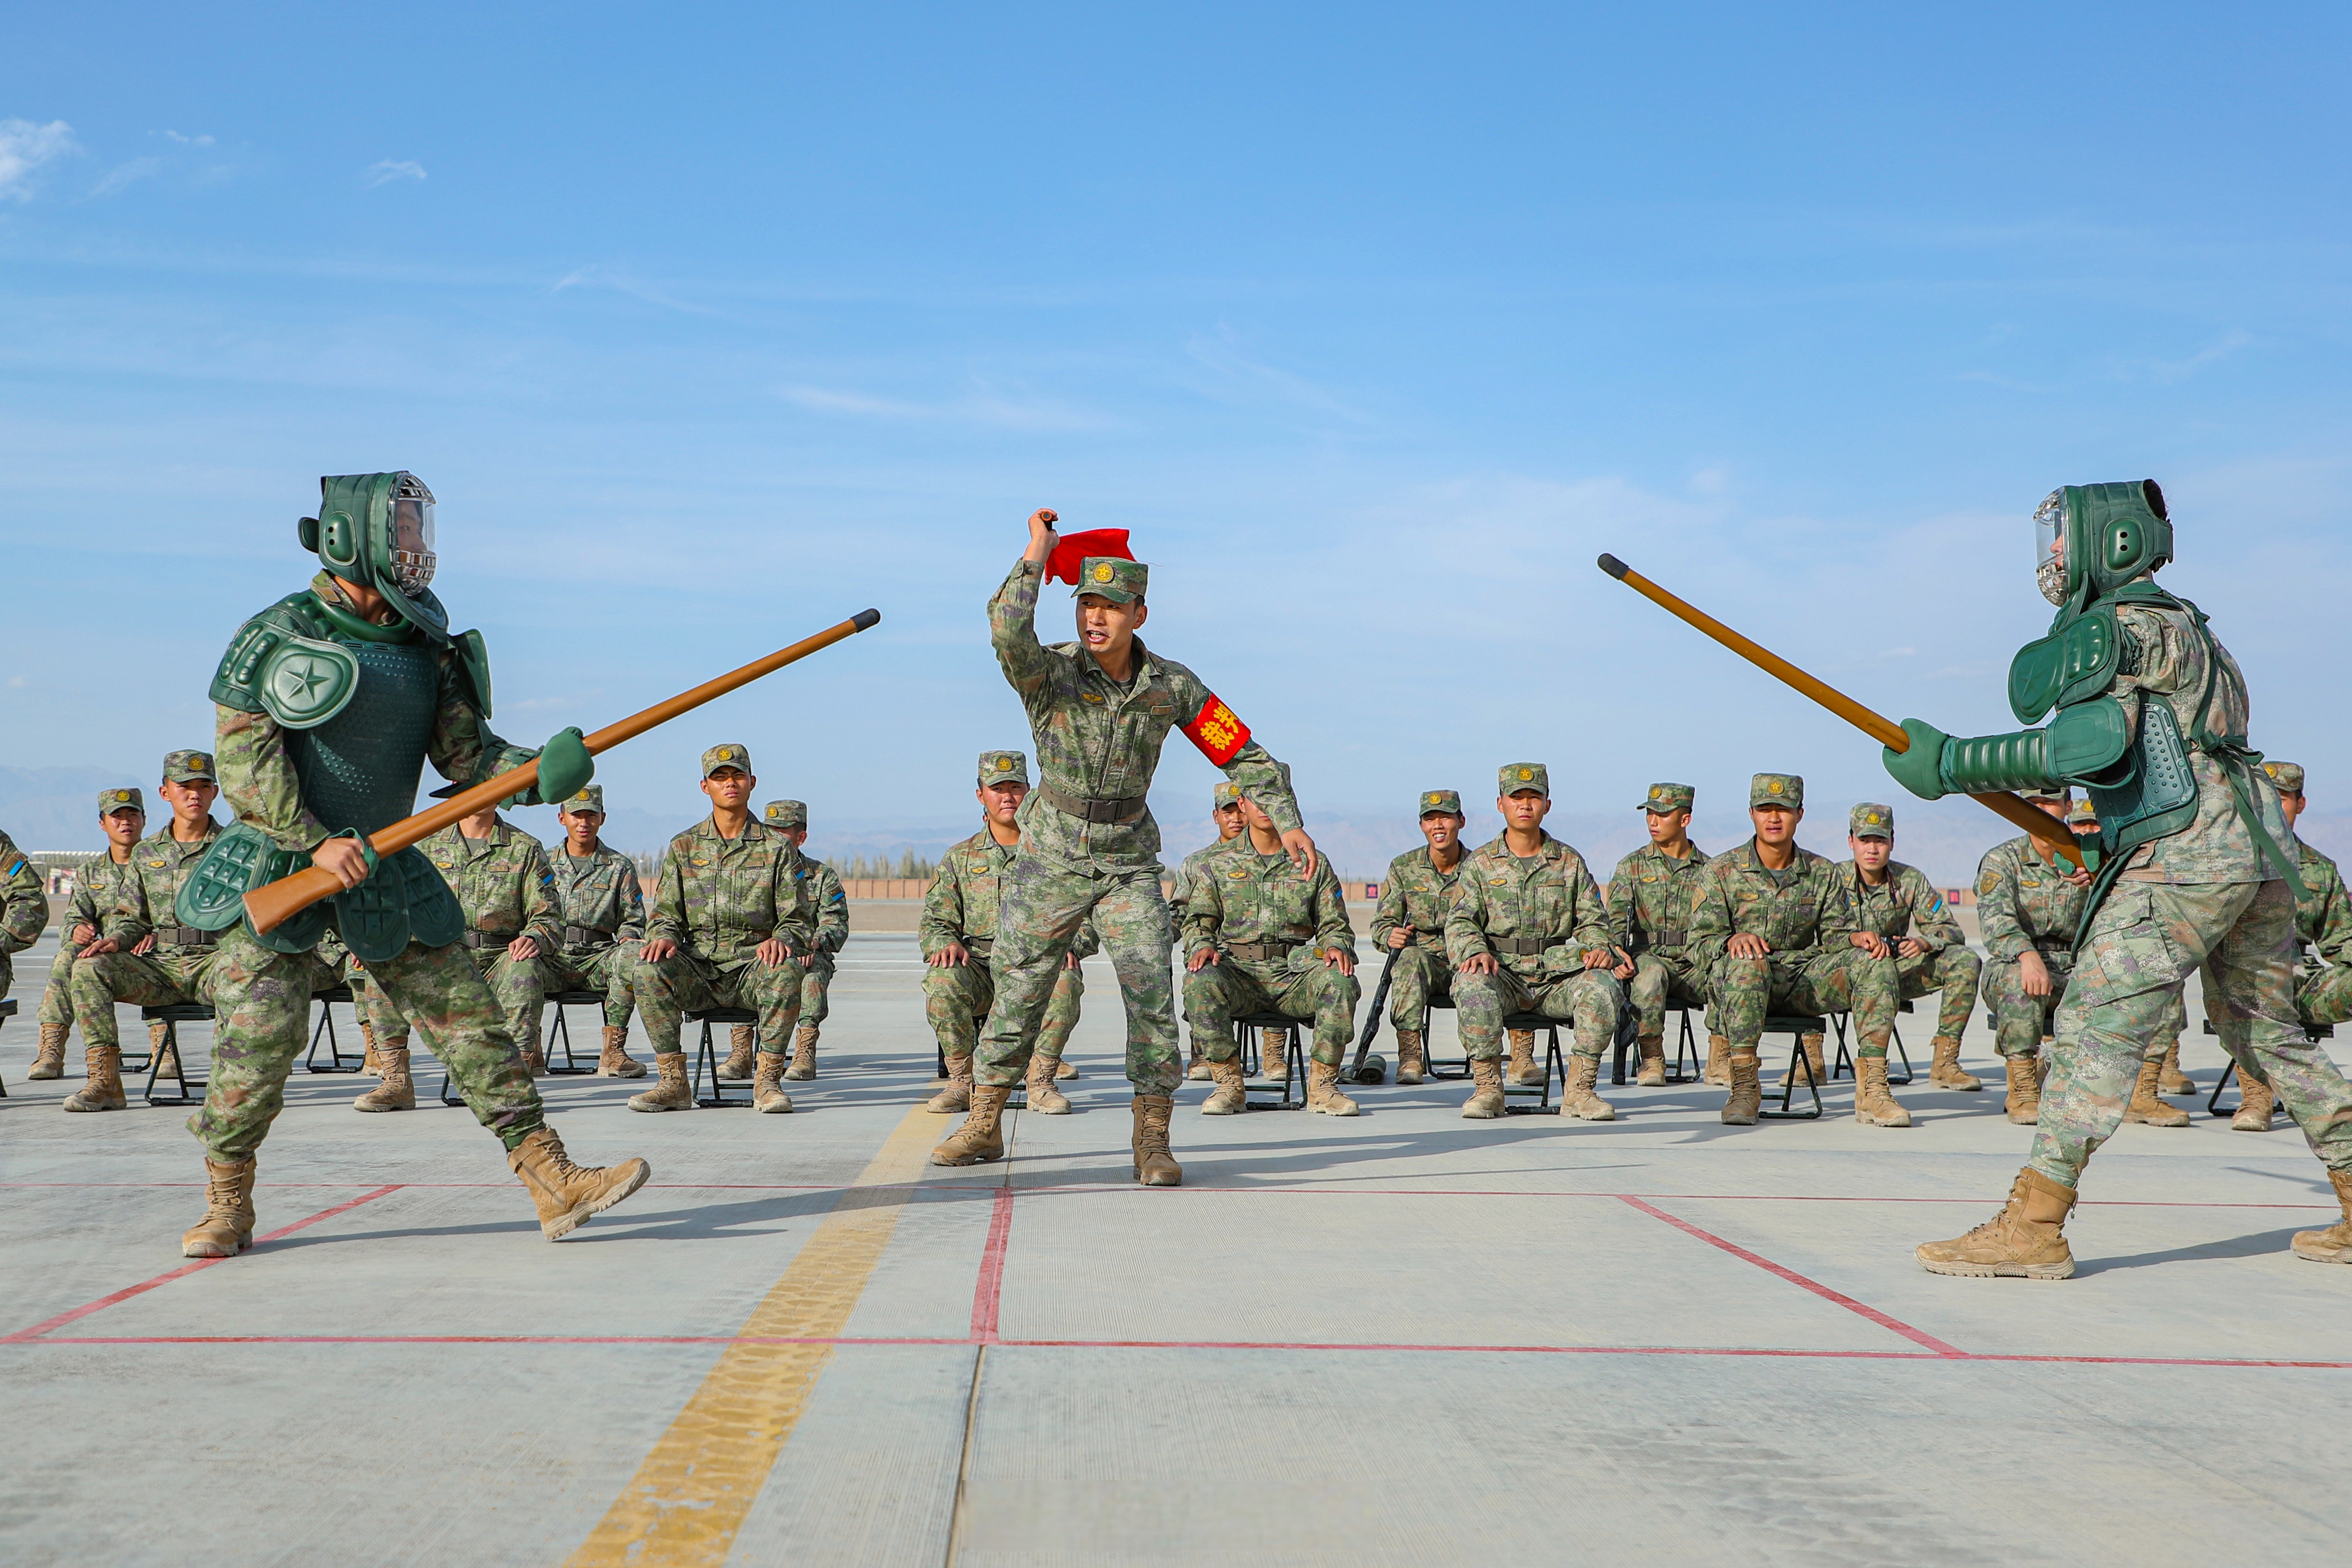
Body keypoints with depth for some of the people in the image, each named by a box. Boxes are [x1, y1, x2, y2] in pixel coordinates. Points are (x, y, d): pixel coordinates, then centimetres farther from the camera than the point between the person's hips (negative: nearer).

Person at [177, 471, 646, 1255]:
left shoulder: (426, 646, 8)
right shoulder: (277, 635, -8)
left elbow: (466, 751, 5)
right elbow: (243, 756, -11)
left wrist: (539, 770, -14)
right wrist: (316, 843, -19)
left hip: (384, 870, 5)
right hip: (281, 866, -4)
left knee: (470, 1020, -1)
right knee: (256, 1043, -6)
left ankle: (555, 1186, -1)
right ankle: (226, 1209, 15)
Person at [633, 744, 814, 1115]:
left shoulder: (777, 847, 7)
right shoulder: (684, 847, 12)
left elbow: (798, 920, 4)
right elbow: (665, 916, 10)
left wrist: (779, 940, -19)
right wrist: (663, 938, -14)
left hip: (753, 964, -1)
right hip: (698, 969, 2)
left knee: (786, 970, -35)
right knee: (649, 969, -29)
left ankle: (768, 1081, -23)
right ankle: (673, 1082, -21)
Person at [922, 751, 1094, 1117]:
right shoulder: (959, 858, 16)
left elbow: (1087, 919, 7)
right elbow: (935, 921, 11)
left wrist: (1068, 946, -15)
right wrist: (945, 944, -14)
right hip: (980, 970, 1)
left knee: (1066, 982, -36)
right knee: (942, 980, -32)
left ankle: (1041, 1082, -20)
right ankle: (962, 1082, -16)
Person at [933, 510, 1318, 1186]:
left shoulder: (1172, 686, -7)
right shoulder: (1050, 672, -15)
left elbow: (1241, 753, -1)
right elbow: (1008, 633, -38)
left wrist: (1288, 821, -9)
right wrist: (1038, 551, -31)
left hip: (1129, 863, 1)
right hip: (1051, 858, -1)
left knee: (1152, 995, -10)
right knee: (1016, 994, 7)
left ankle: (1152, 1141, -1)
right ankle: (983, 1127, 22)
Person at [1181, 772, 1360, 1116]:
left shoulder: (1314, 865, 16)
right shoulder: (1217, 866, 15)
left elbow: (1334, 924, 13)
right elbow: (1198, 922, 10)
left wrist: (1337, 946, -11)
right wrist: (1201, 946, -14)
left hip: (1295, 974, 1)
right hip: (1239, 973, 0)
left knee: (1340, 982, -32)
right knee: (1199, 982, -34)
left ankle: (1322, 1086, -17)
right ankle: (1229, 1085, -20)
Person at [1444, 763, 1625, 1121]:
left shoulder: (1570, 862, 14)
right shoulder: (1480, 863, 10)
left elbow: (1592, 921, 12)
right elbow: (1460, 921, 2)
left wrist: (1600, 948, -12)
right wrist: (1476, 952, -20)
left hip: (1558, 974, 1)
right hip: (1503, 974, -1)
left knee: (1605, 985, -28)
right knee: (1471, 983, -35)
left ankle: (1579, 1090, -16)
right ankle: (1487, 1087, -20)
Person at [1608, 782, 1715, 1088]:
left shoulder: (1708, 870, 12)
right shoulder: (1631, 867, 9)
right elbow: (1616, 921, -2)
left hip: (1697, 963, 1)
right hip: (1651, 956, -1)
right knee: (1650, 973, -37)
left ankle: (1719, 1061, -13)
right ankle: (1652, 1059, -23)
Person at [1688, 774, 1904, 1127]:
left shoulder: (1822, 873, 13)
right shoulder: (1722, 870, 3)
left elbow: (1834, 935, 10)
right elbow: (1702, 939, -4)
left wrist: (1857, 939, -14)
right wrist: (1733, 940, -27)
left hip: (1803, 983, 4)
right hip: (1741, 981, -3)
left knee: (1875, 963, -19)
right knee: (1748, 962, -39)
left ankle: (1872, 1090, -23)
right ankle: (1744, 1084, -35)